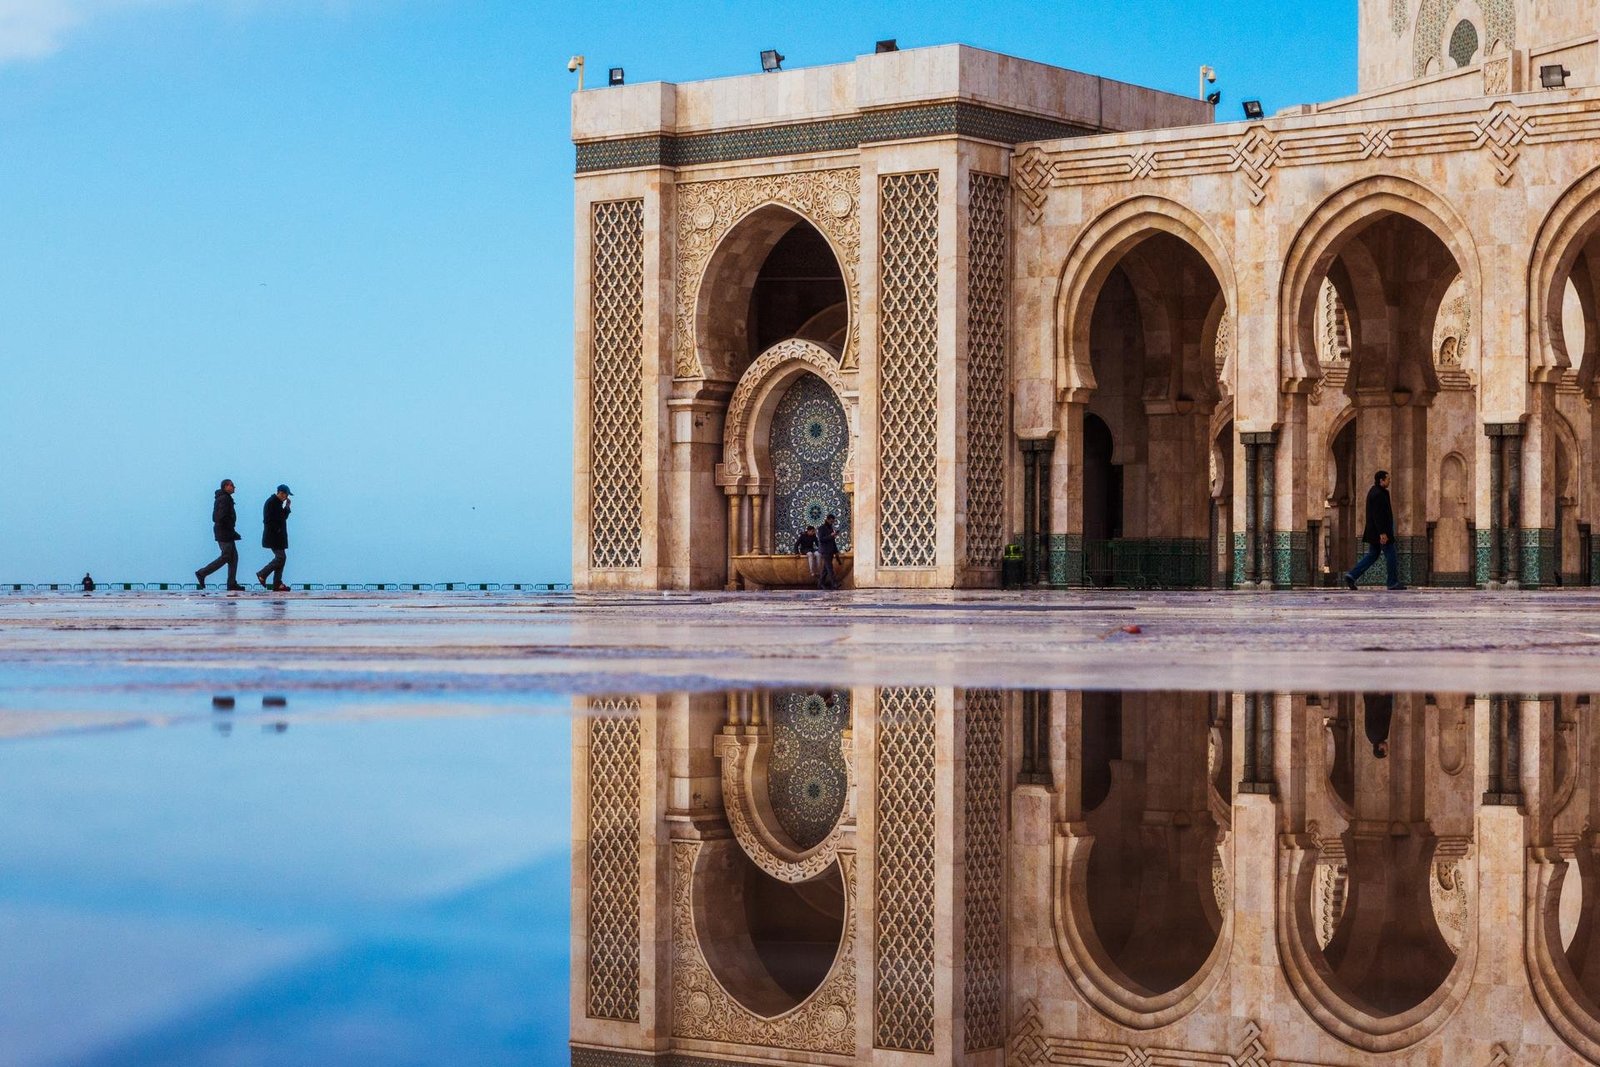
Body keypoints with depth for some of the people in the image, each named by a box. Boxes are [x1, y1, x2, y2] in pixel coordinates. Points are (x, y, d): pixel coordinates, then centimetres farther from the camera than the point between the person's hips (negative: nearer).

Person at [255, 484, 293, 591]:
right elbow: (268, 520, -21)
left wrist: (287, 507, 8)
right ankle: (262, 574, -1)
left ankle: (277, 584, 8)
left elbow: (283, 517, 21)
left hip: (279, 536, 10)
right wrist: (277, 530, -18)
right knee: (280, 557, -13)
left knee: (280, 558, 8)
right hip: (273, 537, -10)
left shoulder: (278, 502, 16)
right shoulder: (271, 502, -14)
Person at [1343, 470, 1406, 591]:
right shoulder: (1378, 494, -18)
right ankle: (1393, 583, 6)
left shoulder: (1373, 491, 15)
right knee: (1390, 556, -1)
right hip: (1380, 530, -10)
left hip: (1374, 531, 10)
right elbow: (1378, 515, -24)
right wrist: (1382, 533, -26)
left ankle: (1352, 576, 3)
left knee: (1372, 556, 11)